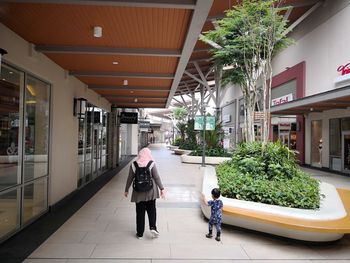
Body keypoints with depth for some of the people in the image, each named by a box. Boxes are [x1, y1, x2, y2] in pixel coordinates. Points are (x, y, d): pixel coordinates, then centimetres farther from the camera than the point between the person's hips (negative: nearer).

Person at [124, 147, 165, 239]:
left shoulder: (134, 165, -4)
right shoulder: (151, 164, -7)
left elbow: (130, 178, 1)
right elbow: (156, 177, -7)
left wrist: (126, 190, 12)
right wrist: (161, 188, 1)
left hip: (138, 191, 1)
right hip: (150, 190, -1)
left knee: (140, 212, 10)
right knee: (151, 209, 16)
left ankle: (140, 233, 16)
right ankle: (153, 227, 2)